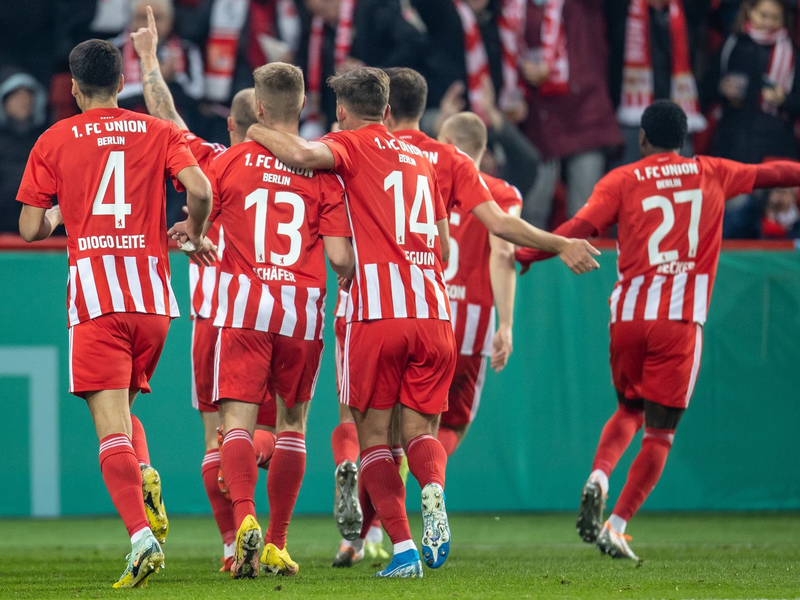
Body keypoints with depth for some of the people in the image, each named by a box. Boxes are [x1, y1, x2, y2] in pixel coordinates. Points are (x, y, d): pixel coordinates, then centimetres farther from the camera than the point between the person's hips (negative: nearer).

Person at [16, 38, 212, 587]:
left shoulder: (55, 141, 6)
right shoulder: (159, 132, 9)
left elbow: (31, 228, 6)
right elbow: (200, 189, -7)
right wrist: (194, 232, 14)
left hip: (95, 294, -3)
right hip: (152, 293, 3)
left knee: (111, 424, -8)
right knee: (123, 407, 23)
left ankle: (141, 533, -25)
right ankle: (144, 480, -6)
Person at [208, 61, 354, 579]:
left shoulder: (230, 161, 0)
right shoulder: (324, 170, 0)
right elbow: (340, 257, -4)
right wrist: (348, 283, 18)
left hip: (244, 307, -1)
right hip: (303, 311, 1)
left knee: (239, 421, -4)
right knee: (293, 424, 14)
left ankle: (245, 518, -29)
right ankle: (277, 544, 15)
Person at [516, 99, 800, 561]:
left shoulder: (622, 181, 5)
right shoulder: (712, 174, 10)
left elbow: (581, 227, -7)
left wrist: (523, 255, -2)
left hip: (629, 315, 1)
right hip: (682, 318, -1)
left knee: (629, 410, 22)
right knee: (660, 432, 4)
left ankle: (599, 476, -5)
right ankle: (617, 524, -7)